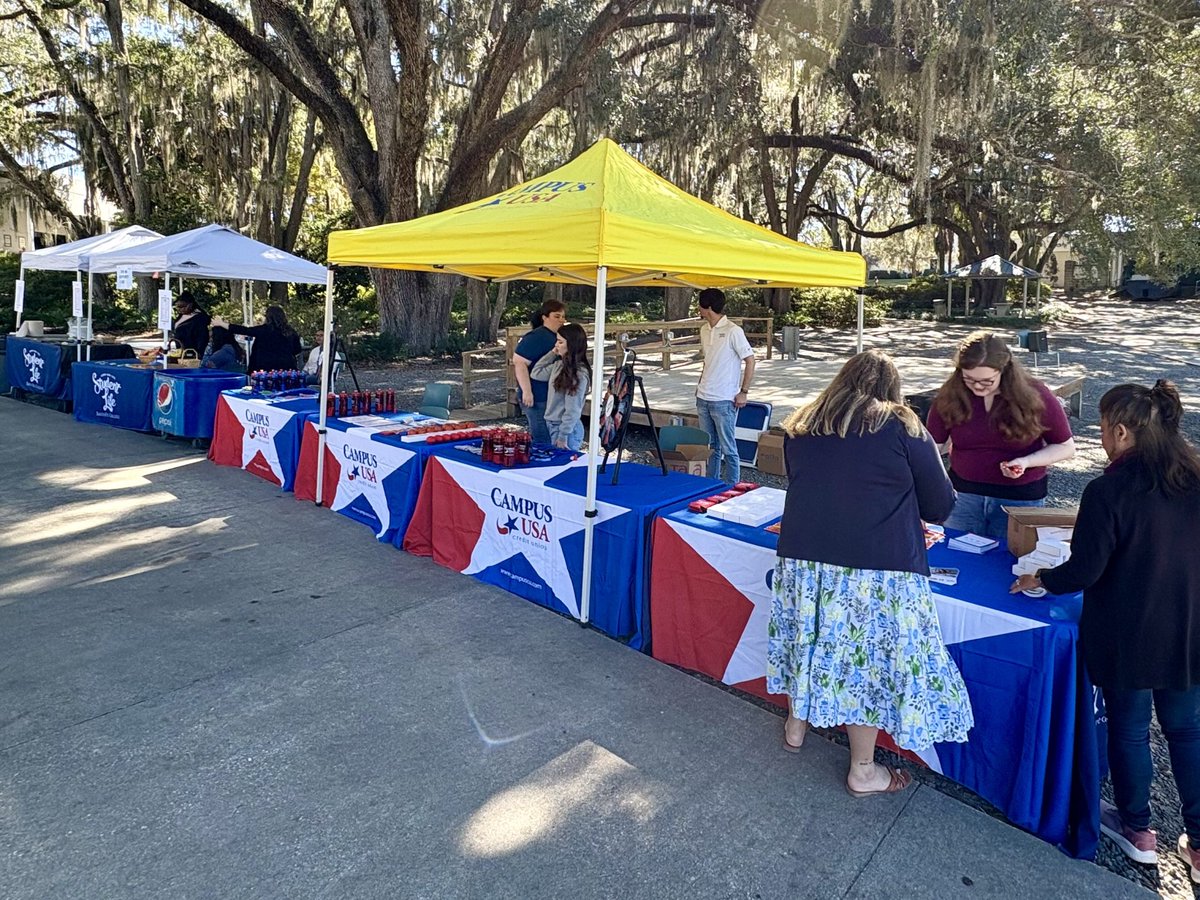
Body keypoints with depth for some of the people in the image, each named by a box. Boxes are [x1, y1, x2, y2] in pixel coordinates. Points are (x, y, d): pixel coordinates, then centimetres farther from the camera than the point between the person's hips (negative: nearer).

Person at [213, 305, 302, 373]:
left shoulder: (264, 329, -6)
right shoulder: (291, 331, 6)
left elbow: (243, 330, 3)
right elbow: (297, 351, 13)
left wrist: (221, 323, 14)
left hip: (268, 368, -4)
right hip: (288, 368, 4)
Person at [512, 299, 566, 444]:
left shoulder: (557, 337, 14)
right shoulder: (536, 337, -15)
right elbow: (519, 362, -21)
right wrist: (527, 392, -24)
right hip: (538, 398, -9)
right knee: (542, 440, -6)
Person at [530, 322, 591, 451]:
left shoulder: (579, 374, -20)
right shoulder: (559, 365, 4)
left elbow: (572, 409, -20)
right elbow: (536, 373, 13)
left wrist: (563, 437, -17)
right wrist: (552, 353, 6)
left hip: (566, 428, -8)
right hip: (552, 425, 8)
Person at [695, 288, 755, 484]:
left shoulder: (733, 331, -12)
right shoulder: (704, 330, 10)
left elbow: (750, 360, -11)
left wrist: (743, 392, -12)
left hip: (724, 401, -7)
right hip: (703, 399, 7)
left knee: (728, 448, 0)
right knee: (710, 446, 16)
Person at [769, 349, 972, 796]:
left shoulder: (801, 428, 8)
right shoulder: (903, 429, -3)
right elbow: (940, 507, 3)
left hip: (802, 558, 4)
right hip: (879, 570, -4)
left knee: (809, 640, 21)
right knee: (870, 655, 9)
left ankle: (796, 725, 41)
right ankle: (863, 772, 23)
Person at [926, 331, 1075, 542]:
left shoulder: (1034, 396, -10)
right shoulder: (950, 395, -8)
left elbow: (1066, 447, 0)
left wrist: (1026, 462, -18)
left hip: (1020, 499, -1)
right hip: (963, 494, 1)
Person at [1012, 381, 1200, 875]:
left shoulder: (1107, 491, -22)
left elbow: (1085, 571, -18)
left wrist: (1039, 579, 0)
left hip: (1126, 639, -5)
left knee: (1128, 729, 14)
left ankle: (1137, 830, 33)